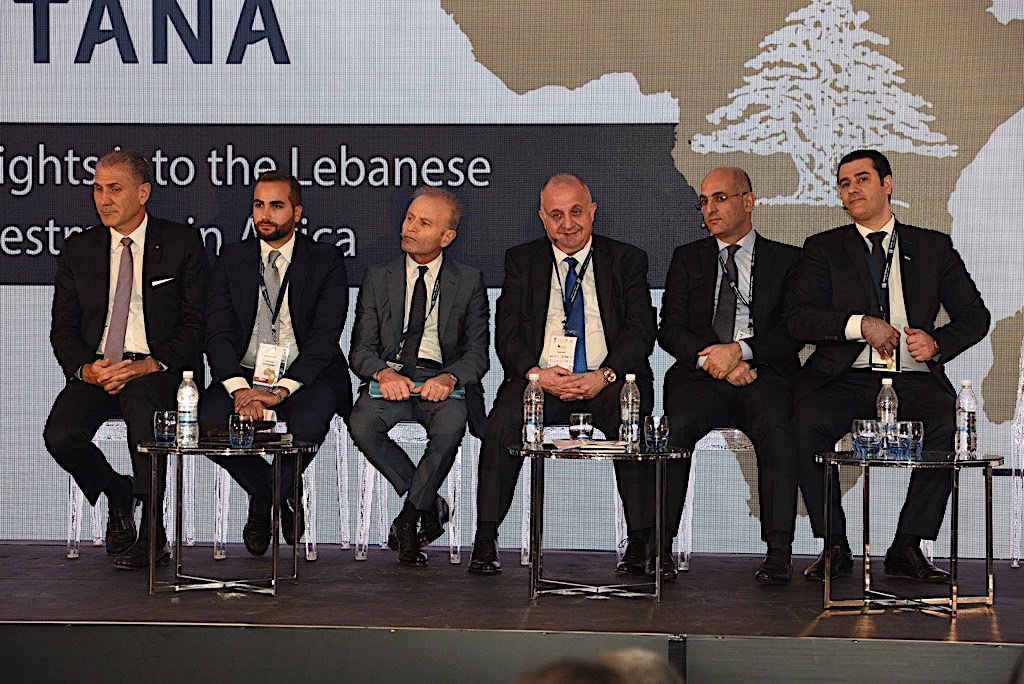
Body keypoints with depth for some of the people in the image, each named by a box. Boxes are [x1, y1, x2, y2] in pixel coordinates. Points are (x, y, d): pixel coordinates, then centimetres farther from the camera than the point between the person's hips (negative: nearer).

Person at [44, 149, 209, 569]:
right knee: (59, 436, -25)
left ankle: (153, 534, -24)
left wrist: (147, 366, -18)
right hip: (96, 370, 3)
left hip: (160, 372, -3)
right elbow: (63, 329, 11)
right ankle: (115, 491, 10)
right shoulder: (78, 251, 13)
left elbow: (196, 325, -3)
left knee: (140, 396, -38)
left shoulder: (182, 244, 3)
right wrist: (86, 369, -12)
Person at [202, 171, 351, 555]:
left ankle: (262, 503, -6)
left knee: (310, 420, -36)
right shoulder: (232, 259, 10)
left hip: (304, 378, -2)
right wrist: (240, 388, -18)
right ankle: (284, 495, -3)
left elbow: (325, 336, -8)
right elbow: (217, 332, 1)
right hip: (243, 375, 3)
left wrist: (282, 390, -22)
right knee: (209, 419, -28)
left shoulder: (326, 261, 3)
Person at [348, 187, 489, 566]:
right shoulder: (377, 279, 13)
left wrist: (449, 378, -20)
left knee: (450, 425, -35)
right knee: (361, 422, -31)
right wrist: (384, 374, -17)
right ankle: (430, 506, -13)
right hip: (391, 376, 2)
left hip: (444, 381, -1)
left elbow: (477, 352, 3)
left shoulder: (469, 282, 10)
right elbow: (361, 349, 6)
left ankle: (410, 516, -16)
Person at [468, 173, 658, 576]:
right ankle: (485, 541, -23)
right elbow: (507, 332, 6)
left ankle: (642, 542, -28)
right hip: (540, 377, 1)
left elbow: (641, 329, 2)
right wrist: (537, 373, -14)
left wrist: (605, 375, -16)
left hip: (607, 380, -1)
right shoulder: (521, 260, 15)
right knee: (502, 424, -29)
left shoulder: (626, 260, 12)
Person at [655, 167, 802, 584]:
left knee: (775, 427, -34)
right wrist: (710, 359, -10)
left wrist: (740, 350, -15)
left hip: (764, 373, -1)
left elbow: (794, 331, 2)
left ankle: (779, 550, -36)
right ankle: (659, 545, -30)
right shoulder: (687, 258, 20)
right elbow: (670, 329, 10)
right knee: (677, 425, -31)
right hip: (700, 375, 2)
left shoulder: (785, 259, 14)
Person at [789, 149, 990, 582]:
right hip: (847, 379, 0)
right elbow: (799, 320, 2)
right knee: (807, 425, -31)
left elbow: (974, 315, 15)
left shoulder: (933, 247, 18)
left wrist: (937, 342, -6)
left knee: (949, 427, -31)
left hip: (913, 380, 0)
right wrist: (860, 324, -13)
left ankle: (908, 547, -18)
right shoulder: (823, 249, 15)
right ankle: (834, 546, -16)